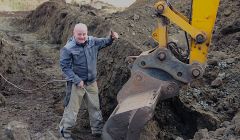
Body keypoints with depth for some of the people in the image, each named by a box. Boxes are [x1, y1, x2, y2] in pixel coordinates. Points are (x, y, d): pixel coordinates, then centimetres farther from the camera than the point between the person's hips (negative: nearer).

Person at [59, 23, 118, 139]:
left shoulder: (93, 41, -4)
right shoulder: (68, 49, -19)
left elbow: (104, 42, 13)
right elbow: (65, 67, -16)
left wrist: (111, 38, -10)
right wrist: (77, 80, -18)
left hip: (91, 82, 6)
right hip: (76, 83, -5)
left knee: (95, 107, 17)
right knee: (72, 108, 3)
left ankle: (97, 130, 34)